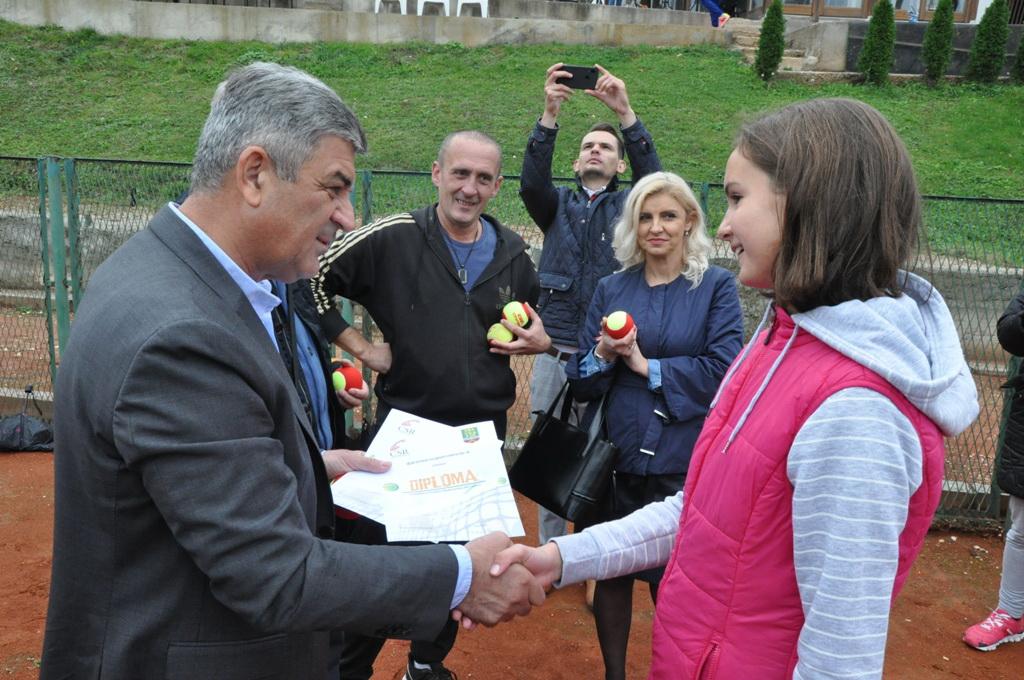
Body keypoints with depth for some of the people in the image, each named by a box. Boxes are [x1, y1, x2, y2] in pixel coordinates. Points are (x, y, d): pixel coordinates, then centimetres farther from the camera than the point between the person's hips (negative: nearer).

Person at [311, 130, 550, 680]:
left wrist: (540, 342, -2)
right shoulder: (391, 238, -10)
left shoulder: (513, 254, 4)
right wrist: (359, 346, -10)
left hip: (482, 432, 4)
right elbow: (314, 279, -7)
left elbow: (535, 321, 20)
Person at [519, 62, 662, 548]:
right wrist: (550, 115, -20)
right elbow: (531, 183, -7)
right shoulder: (558, 203, 14)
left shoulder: (629, 205, 11)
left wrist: (626, 114, -22)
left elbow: (654, 178, -10)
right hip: (555, 351, 2)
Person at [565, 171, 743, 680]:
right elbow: (580, 383, 6)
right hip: (618, 456, 3)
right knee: (611, 570, 13)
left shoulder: (716, 286, -2)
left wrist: (647, 365, -12)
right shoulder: (612, 289, 7)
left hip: (685, 461, -3)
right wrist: (602, 356, -14)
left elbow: (723, 370, -14)